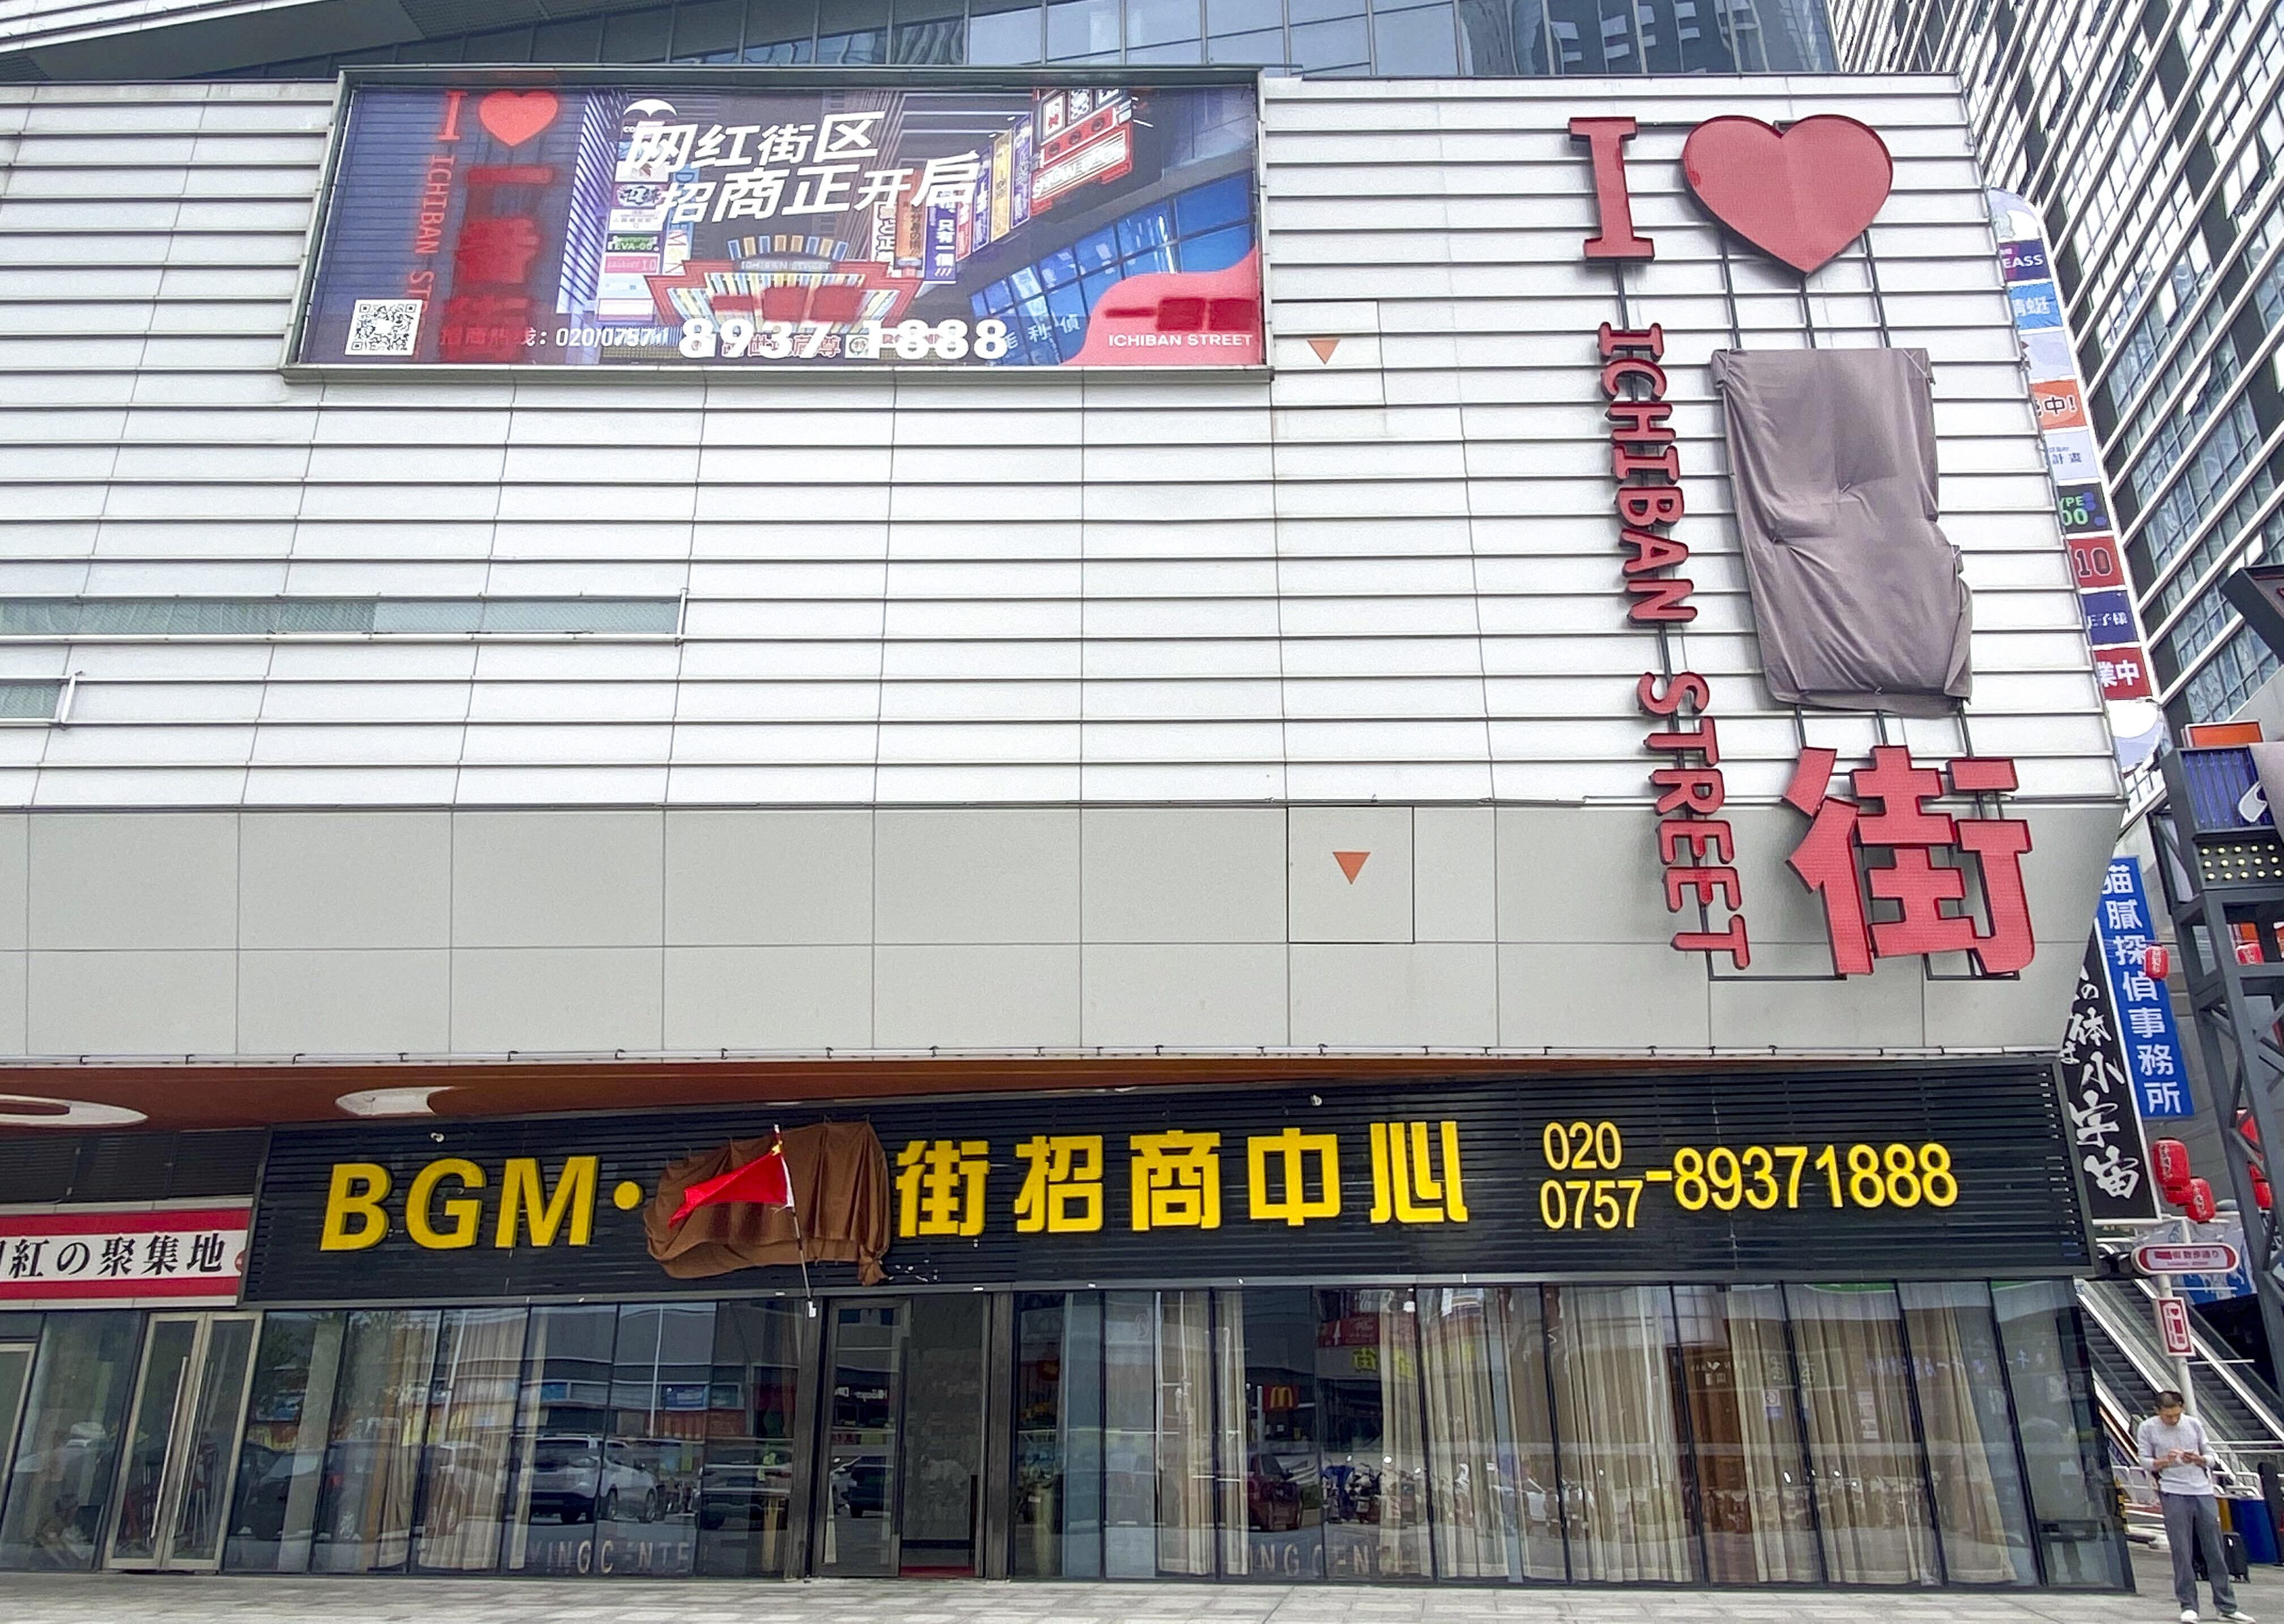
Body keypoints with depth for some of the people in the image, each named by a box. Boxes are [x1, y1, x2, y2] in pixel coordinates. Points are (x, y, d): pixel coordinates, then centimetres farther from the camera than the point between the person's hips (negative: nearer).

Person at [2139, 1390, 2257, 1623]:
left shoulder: (2194, 1424, 8)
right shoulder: (2147, 1429, 1)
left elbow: (2211, 1458, 11)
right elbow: (2145, 1462, 2)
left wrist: (2197, 1459, -11)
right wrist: (2165, 1461, -17)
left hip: (2203, 1492, 3)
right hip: (2173, 1494, -3)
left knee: (2216, 1550, 5)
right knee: (2182, 1552, -4)